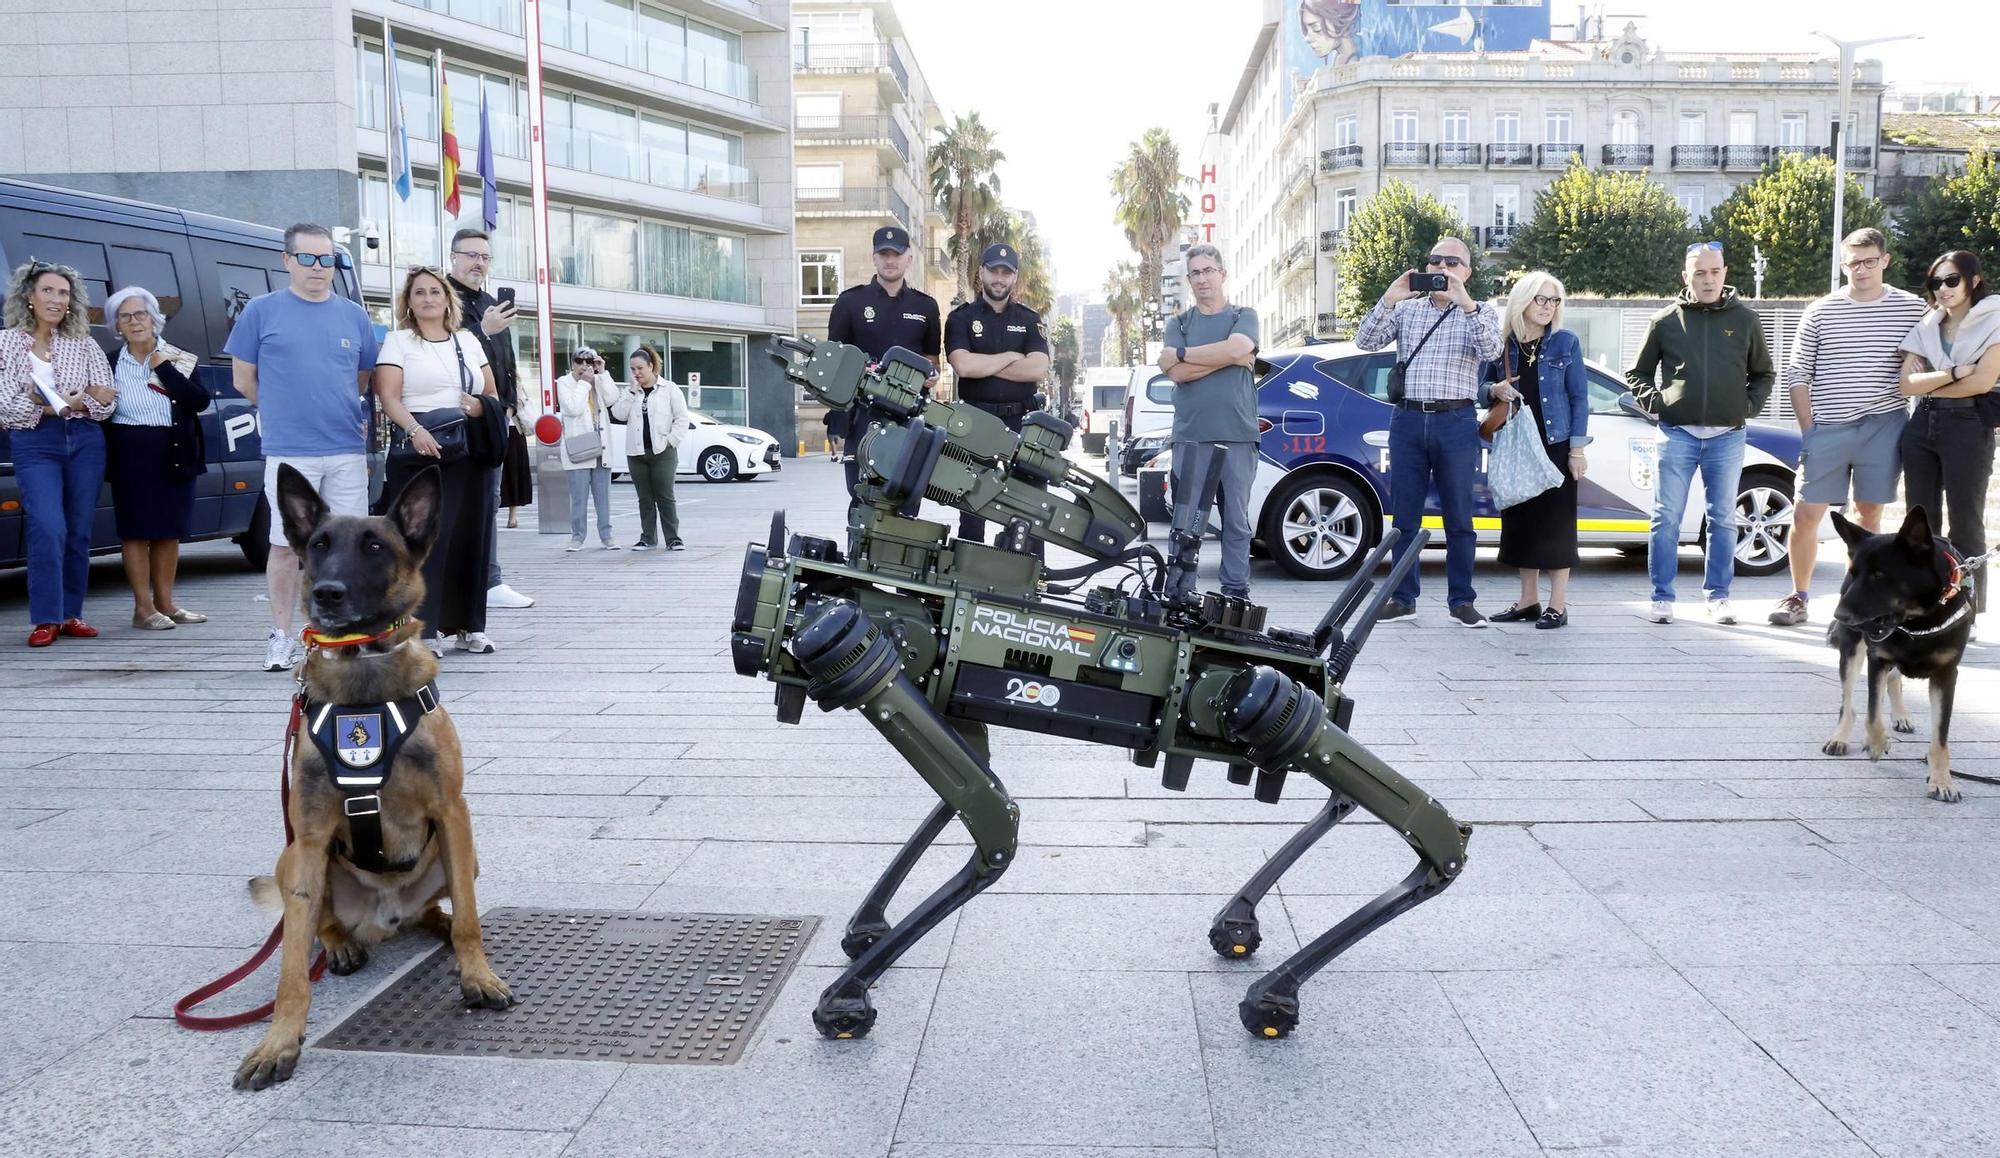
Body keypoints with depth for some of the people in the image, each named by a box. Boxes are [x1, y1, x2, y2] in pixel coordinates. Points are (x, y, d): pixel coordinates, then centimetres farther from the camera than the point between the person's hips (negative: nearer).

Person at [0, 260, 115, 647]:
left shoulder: (84, 345, 9)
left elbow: (107, 403, 5)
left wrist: (73, 405, -13)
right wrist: (36, 403, -19)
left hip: (85, 442, 3)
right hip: (34, 444, -3)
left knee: (78, 531, 5)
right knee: (49, 528, -16)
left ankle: (70, 613, 14)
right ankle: (45, 619, -8)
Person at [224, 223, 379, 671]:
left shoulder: (354, 316, 10)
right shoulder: (261, 311, 3)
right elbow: (244, 379, 7)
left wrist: (344, 415, 11)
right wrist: (287, 412, 10)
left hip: (348, 452, 3)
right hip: (288, 452, -2)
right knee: (285, 545, 2)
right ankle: (282, 636, 12)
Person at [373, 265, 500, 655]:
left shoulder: (468, 341, 18)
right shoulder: (398, 341, 6)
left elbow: (493, 395, 19)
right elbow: (388, 396, -5)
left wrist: (480, 405, -5)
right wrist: (415, 429, -23)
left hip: (468, 452, 4)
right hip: (418, 451, -4)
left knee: (468, 537, 3)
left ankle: (468, 625, 11)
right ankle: (426, 628, -6)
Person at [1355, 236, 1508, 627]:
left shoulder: (1482, 312, 9)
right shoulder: (1406, 309, 13)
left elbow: (1491, 350, -10)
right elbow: (1365, 341, 1)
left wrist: (1465, 303, -20)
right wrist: (1389, 299, -10)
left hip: (1456, 422, -1)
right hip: (1407, 419, 2)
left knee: (1458, 517, 1)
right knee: (1404, 515, 5)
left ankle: (1461, 601, 8)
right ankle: (1403, 597, 12)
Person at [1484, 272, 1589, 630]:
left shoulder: (1565, 342, 1)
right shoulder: (1503, 344, 6)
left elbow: (1579, 397, 0)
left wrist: (1577, 447, -7)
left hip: (1556, 444, -3)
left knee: (1556, 522, -1)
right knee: (1520, 520, 7)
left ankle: (1557, 606, 4)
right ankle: (1528, 600, 17)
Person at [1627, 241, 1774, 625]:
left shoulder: (1744, 320, 8)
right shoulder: (1666, 321, 4)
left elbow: (1764, 374, 17)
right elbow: (1637, 374, 11)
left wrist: (1749, 406, 2)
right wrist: (1656, 402, -4)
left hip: (1727, 436, 1)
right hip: (1677, 434, -1)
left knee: (1723, 519, 7)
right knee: (1666, 519, -2)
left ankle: (1718, 596, 16)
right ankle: (1662, 597, 5)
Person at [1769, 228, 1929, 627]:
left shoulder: (1912, 308, 4)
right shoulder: (1821, 312, 3)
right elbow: (1797, 375, 5)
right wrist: (1809, 430, -1)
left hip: (1884, 428, 0)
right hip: (1828, 429, 0)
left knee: (1869, 513, 7)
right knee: (1805, 514, -2)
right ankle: (1799, 597, 11)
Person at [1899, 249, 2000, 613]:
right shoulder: (1926, 327, 13)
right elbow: (1907, 384, 1)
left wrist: (1929, 384, -2)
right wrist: (1953, 373, -12)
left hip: (1967, 427, -5)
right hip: (1922, 426, 5)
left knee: (1965, 525, -2)